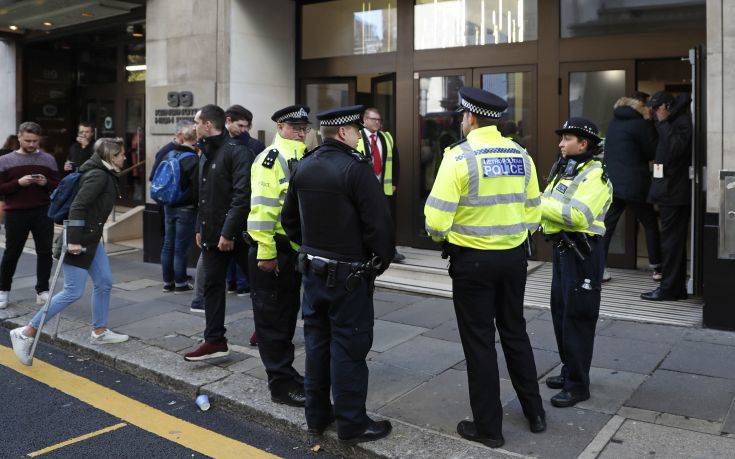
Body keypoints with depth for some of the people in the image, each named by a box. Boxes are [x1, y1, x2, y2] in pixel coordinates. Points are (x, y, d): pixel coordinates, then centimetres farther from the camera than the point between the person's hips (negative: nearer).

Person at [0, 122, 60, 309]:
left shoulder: (48, 160, 8)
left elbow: (58, 186, 8)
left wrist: (46, 183, -12)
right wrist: (18, 183, -16)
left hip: (43, 213, 1)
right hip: (15, 214, -1)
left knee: (45, 252, 2)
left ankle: (42, 291, 13)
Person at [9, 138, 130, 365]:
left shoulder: (105, 174, 12)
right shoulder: (98, 175, -18)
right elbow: (77, 206, -25)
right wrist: (73, 241, -27)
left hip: (92, 239, 10)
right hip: (80, 240, -10)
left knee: (104, 283, 13)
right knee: (73, 292, -6)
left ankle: (99, 332, 25)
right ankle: (26, 333, 2)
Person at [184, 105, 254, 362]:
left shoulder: (237, 152, -14)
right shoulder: (205, 154, 15)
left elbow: (242, 196, -22)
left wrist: (228, 232, -23)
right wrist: (200, 227, 17)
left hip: (237, 234, -8)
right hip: (212, 233, 9)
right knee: (212, 284, 7)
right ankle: (215, 341, 13)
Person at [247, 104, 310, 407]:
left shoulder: (303, 159, 15)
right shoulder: (271, 159, -13)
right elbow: (261, 208, -20)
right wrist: (266, 252, -23)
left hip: (296, 248, 9)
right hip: (273, 250, -9)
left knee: (289, 313, 18)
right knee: (272, 317, 0)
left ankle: (286, 371, 31)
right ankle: (281, 384, 7)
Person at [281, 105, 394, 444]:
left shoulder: (303, 167, 6)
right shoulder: (355, 168, -17)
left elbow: (289, 219, 14)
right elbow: (379, 223, -19)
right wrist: (381, 260, -4)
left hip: (312, 268, 7)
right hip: (349, 273, -7)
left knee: (317, 340, 16)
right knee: (348, 346, 2)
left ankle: (316, 415, 28)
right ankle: (352, 423, 13)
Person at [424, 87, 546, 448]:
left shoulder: (459, 157, -14)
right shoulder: (521, 155, 3)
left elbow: (437, 219, -17)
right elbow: (532, 214, 6)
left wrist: (442, 237, 3)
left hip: (473, 259, -5)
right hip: (514, 256, 6)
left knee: (479, 341, 6)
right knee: (515, 331, 20)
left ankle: (488, 426, 18)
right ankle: (534, 412, 32)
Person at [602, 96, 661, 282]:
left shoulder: (614, 122, 11)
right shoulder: (640, 124, -10)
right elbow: (652, 152, -4)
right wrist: (649, 121, 3)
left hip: (611, 183, 6)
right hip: (634, 186, -6)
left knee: (607, 226, 6)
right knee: (651, 225, 10)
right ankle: (657, 268, 16)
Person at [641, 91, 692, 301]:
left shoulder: (682, 122, -12)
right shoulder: (674, 122, 18)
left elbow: (675, 149, -26)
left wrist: (663, 122, -20)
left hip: (673, 192, -10)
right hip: (672, 191, 10)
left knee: (671, 240, -6)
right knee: (675, 241, 13)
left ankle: (668, 289, 0)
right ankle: (678, 288, 20)